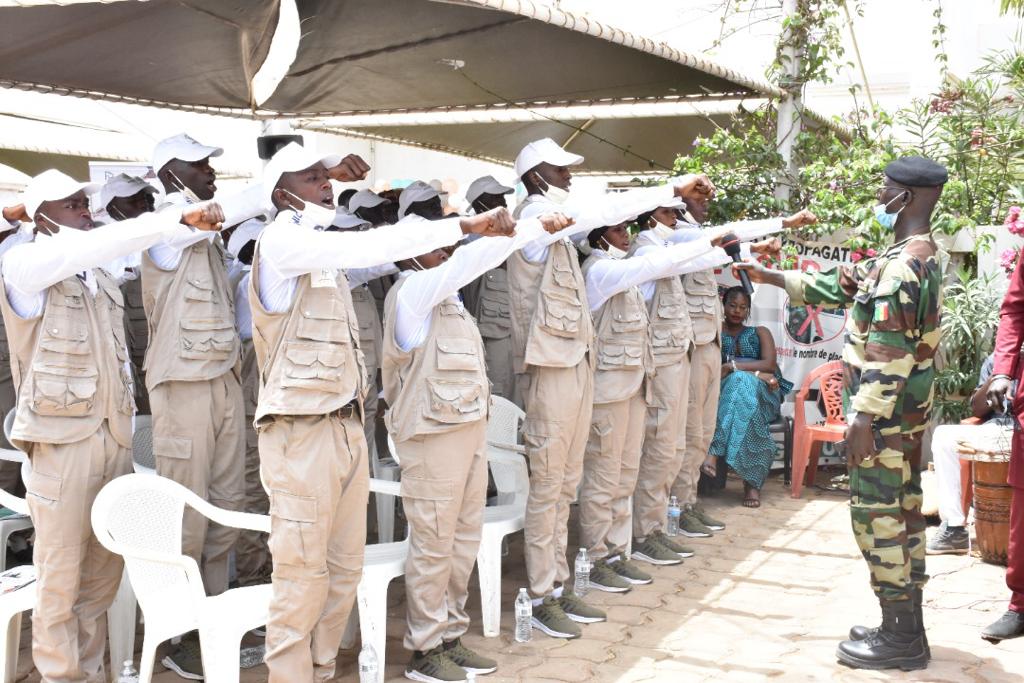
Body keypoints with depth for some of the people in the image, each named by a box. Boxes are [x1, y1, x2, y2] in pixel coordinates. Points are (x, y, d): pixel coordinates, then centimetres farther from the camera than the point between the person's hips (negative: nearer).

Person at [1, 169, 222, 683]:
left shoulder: (99, 275, 14)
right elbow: (95, 245, -20)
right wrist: (178, 218, -26)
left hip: (114, 436, 6)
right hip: (63, 438, -6)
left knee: (105, 569, 10)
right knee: (59, 573, 0)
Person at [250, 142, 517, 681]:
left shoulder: (322, 246, 17)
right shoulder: (281, 241, -10)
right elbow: (369, 248, -21)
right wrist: (463, 226, -22)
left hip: (346, 427, 9)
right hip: (301, 431, -9)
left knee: (345, 567, 13)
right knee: (303, 574, -4)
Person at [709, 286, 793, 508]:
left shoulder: (760, 333, 21)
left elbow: (770, 365, 2)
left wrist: (732, 367, -11)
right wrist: (756, 374, -8)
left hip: (761, 397, 0)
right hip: (723, 392, 0)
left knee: (740, 382, -35)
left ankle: (714, 452, -49)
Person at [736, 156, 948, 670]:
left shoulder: (902, 266, -19)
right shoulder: (923, 256, 14)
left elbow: (887, 354, -24)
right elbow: (840, 286, 21)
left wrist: (864, 418, -22)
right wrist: (771, 276, 24)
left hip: (885, 414, -10)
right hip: (908, 414, 10)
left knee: (877, 516, -3)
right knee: (901, 513, 14)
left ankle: (899, 638, 5)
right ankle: (906, 628, 23)